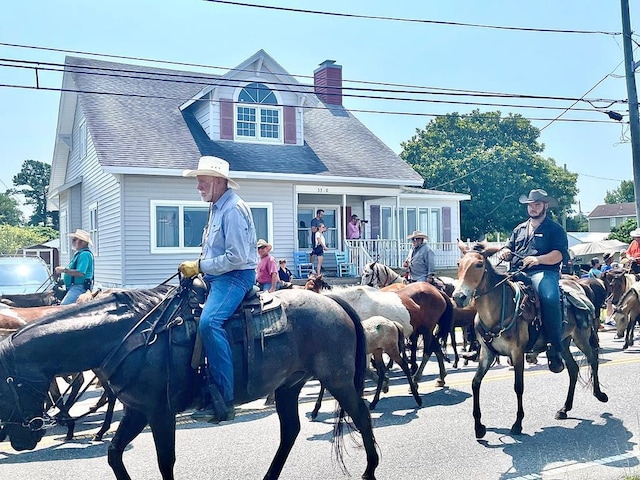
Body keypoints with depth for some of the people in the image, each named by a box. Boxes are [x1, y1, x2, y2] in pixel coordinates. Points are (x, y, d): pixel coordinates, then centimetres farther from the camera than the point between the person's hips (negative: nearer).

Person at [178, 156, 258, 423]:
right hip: (217, 277, 11)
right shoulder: (217, 207, 16)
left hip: (236, 276, -11)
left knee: (209, 321, -31)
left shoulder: (233, 209, -15)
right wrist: (197, 268, 11)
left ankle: (224, 402, -26)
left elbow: (237, 257, -22)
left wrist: (200, 266, -16)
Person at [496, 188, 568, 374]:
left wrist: (538, 259, -20)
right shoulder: (519, 229, 28)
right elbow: (509, 249, 30)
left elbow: (560, 254, -2)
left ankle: (554, 350, -28)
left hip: (544, 272, -5)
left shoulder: (555, 228, 11)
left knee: (550, 298, -37)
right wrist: (505, 253, 4)